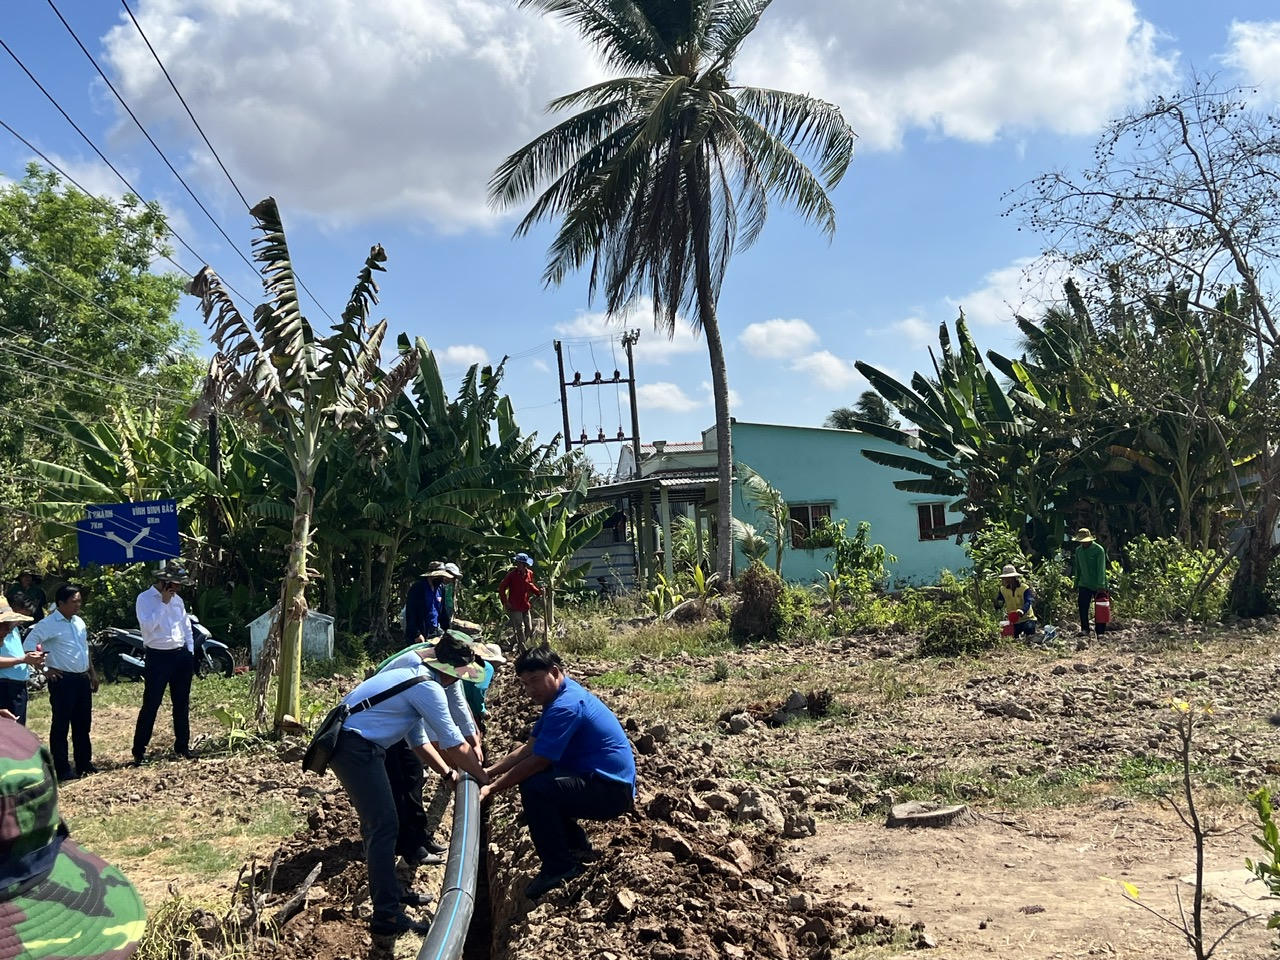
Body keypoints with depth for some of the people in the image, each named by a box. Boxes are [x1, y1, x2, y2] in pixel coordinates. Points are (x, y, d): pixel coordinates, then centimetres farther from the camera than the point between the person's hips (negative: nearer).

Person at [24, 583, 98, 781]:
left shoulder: (79, 622, 12)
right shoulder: (48, 624, -12)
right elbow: (28, 645, -17)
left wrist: (92, 672, 19)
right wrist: (46, 669, -14)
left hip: (82, 678, 7)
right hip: (62, 680, -7)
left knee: (83, 724, 13)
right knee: (61, 725, 0)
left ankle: (84, 764, 23)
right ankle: (62, 770, 6)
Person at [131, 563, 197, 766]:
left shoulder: (177, 600, 11)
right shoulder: (144, 599, -7)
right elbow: (148, 625, -20)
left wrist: (190, 654, 10)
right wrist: (164, 603, -16)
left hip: (181, 655, 6)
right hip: (158, 657, -6)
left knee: (182, 704, 11)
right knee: (150, 705, -5)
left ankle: (182, 746, 21)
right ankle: (139, 751, 2)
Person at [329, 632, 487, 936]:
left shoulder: (413, 677, 17)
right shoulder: (429, 688, -13)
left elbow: (420, 741, 27)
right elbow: (455, 745, -9)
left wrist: (447, 771, 27)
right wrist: (483, 777, 3)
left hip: (345, 742, 11)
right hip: (356, 748, -11)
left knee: (377, 822, 20)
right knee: (384, 826, -8)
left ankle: (390, 890, 33)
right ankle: (386, 914, -6)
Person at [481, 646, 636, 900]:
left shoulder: (566, 706, -20)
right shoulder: (558, 697, 12)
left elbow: (537, 761, -20)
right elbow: (530, 748, 13)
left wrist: (492, 788, -12)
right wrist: (489, 772, 6)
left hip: (612, 792, -11)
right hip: (599, 780, 11)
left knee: (533, 787, -24)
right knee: (540, 781, 19)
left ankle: (559, 867, -9)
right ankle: (576, 845, 24)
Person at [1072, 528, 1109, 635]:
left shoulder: (1099, 550, -12)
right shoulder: (1078, 550, 5)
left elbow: (1101, 569, -16)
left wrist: (1101, 585, -22)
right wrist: (1076, 584, 12)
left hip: (1098, 586, -4)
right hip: (1084, 585, 4)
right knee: (1082, 607, -4)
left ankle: (1101, 632, 10)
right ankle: (1085, 629, 7)